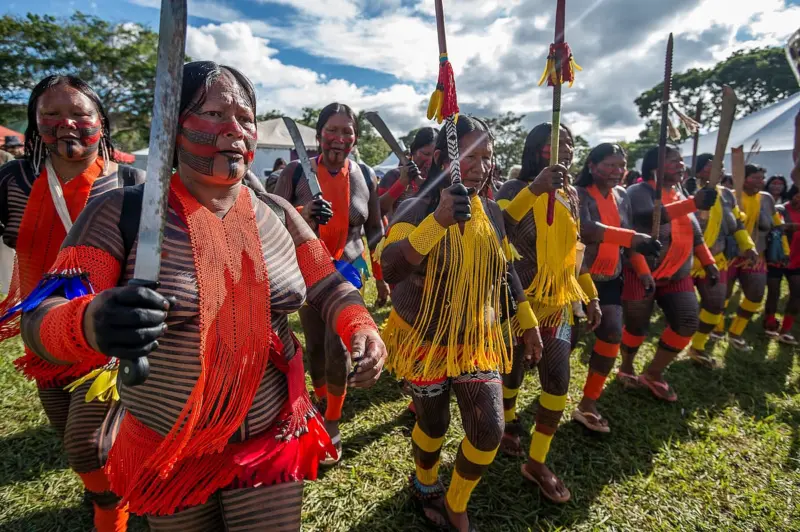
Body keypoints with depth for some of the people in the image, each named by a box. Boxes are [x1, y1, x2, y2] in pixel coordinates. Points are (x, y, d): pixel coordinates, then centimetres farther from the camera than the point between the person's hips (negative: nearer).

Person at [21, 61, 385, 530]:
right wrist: (90, 324, -37)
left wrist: (362, 328, -17)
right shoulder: (122, 213, -11)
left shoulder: (276, 213, -2)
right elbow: (44, 315, -14)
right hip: (165, 454, 0)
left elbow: (328, 285, 3)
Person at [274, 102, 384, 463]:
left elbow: (375, 229, 9)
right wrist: (302, 215, -31)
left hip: (347, 272, 0)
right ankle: (322, 402, 40)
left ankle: (332, 424, 12)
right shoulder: (297, 172, -7)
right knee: (314, 345, 13)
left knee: (337, 346, -8)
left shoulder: (364, 176, -1)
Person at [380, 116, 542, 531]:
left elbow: (505, 272, 11)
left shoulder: (491, 211, 0)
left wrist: (528, 323, 12)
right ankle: (425, 485, 49)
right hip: (425, 340, -4)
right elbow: (391, 270, -33)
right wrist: (438, 221, -44)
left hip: (477, 340, 5)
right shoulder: (416, 210, -17)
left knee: (489, 430, 2)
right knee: (433, 425, 14)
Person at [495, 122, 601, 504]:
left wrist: (591, 296, 14)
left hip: (559, 301, 5)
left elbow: (573, 249, 14)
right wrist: (534, 189, -43)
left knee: (558, 379, 3)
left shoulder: (570, 195, 6)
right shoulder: (514, 189, -12)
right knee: (513, 370, 11)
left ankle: (537, 462, 19)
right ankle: (509, 422, 43)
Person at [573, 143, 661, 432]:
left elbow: (628, 238, 15)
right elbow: (585, 229, -34)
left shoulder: (622, 196, 7)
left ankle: (589, 403, 13)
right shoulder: (578, 194, -15)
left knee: (613, 333, -1)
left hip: (610, 278, 6)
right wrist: (634, 238, -42)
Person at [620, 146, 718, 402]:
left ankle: (654, 374, 16)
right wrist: (693, 203, -36)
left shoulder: (680, 195, 14)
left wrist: (708, 262, 14)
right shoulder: (639, 192, -10)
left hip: (677, 275, 7)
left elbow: (695, 233, 20)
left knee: (687, 322, -2)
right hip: (641, 273, -7)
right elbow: (648, 217, -30)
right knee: (637, 326, 3)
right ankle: (626, 368, 30)